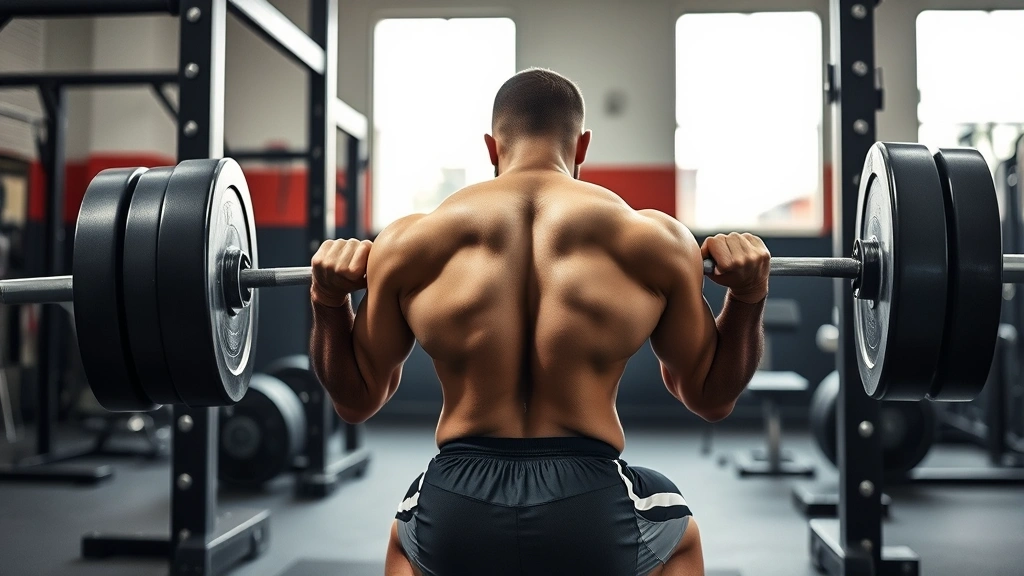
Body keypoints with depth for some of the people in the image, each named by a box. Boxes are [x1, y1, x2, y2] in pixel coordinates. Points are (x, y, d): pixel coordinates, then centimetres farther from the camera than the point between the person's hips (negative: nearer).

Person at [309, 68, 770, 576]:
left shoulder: (408, 243, 5)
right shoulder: (655, 240, 4)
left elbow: (356, 399, 14)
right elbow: (711, 396, 13)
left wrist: (328, 303, 21)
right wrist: (748, 300, 18)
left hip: (457, 519, 1)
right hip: (593, 515, 0)